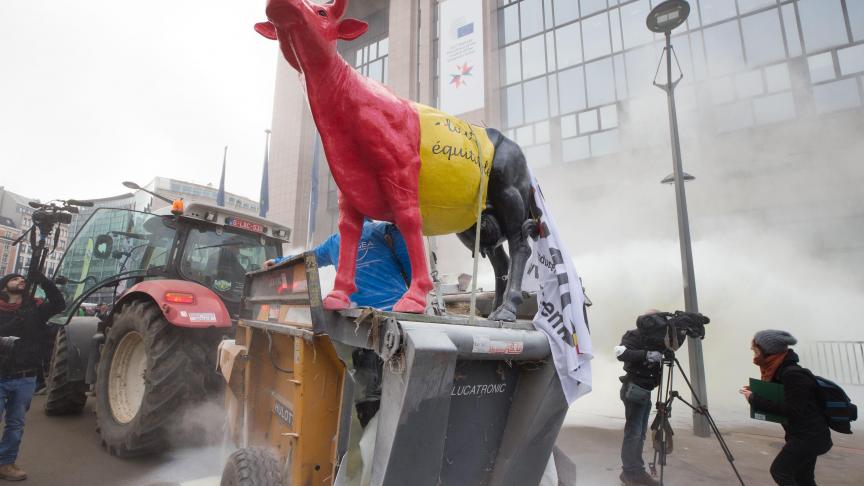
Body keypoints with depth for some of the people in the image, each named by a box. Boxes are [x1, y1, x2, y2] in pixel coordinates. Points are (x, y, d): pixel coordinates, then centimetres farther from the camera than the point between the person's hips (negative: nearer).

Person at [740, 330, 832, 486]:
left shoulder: (793, 374, -25)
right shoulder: (781, 371, 4)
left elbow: (791, 410, -26)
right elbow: (777, 398, 14)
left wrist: (755, 400, -23)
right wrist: (756, 394, -3)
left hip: (809, 436, -9)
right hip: (808, 435, 9)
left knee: (779, 471, -4)